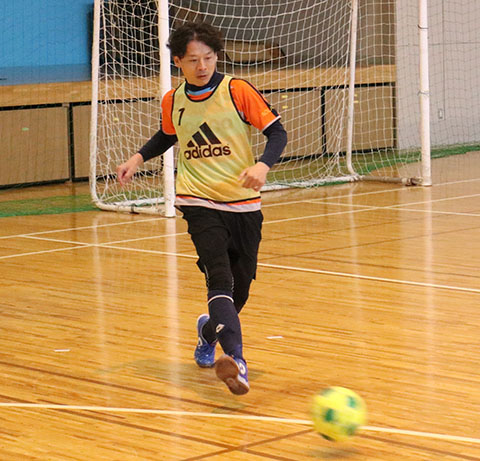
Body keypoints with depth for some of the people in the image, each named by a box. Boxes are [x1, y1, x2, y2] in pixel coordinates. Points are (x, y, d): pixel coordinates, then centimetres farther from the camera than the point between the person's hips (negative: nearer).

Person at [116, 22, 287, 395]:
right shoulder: (173, 102, 5)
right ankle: (236, 359, -35)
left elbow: (276, 131, -7)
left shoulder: (237, 91, -6)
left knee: (240, 288, 9)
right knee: (220, 278, -21)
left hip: (243, 203, 0)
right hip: (199, 202, 0)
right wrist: (138, 159, 13)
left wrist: (263, 166, -24)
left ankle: (209, 332, 41)